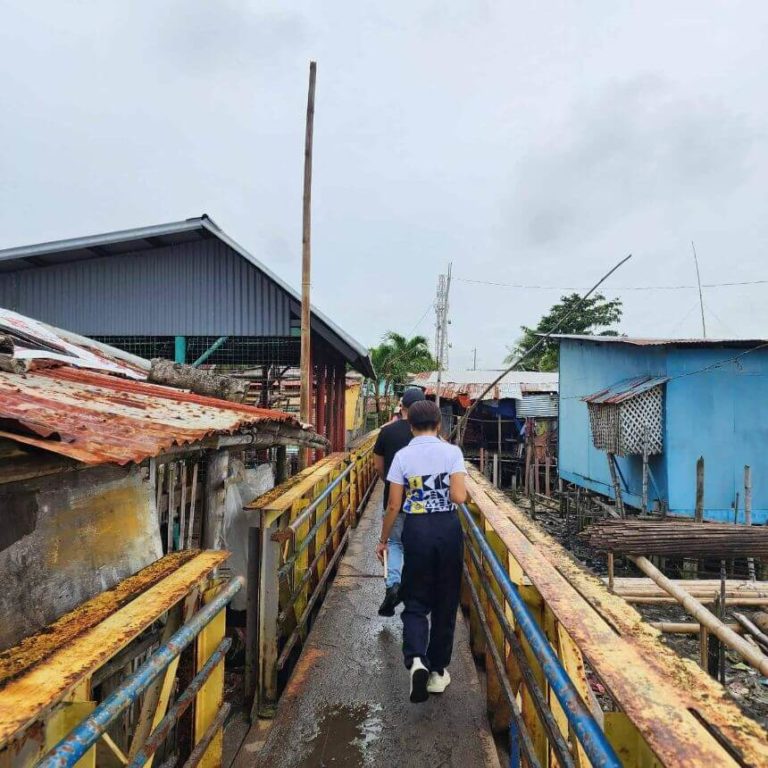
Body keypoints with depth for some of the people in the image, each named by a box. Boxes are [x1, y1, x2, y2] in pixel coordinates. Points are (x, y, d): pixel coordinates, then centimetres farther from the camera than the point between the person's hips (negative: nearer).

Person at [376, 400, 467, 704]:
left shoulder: (402, 455, -4)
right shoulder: (452, 452, -6)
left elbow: (393, 505, -2)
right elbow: (459, 497, -13)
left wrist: (383, 540, 9)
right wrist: (446, 492, 9)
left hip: (416, 530, 0)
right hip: (448, 528, 1)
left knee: (416, 601, 14)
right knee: (445, 601, 16)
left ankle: (416, 660, -9)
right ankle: (438, 671, 28)